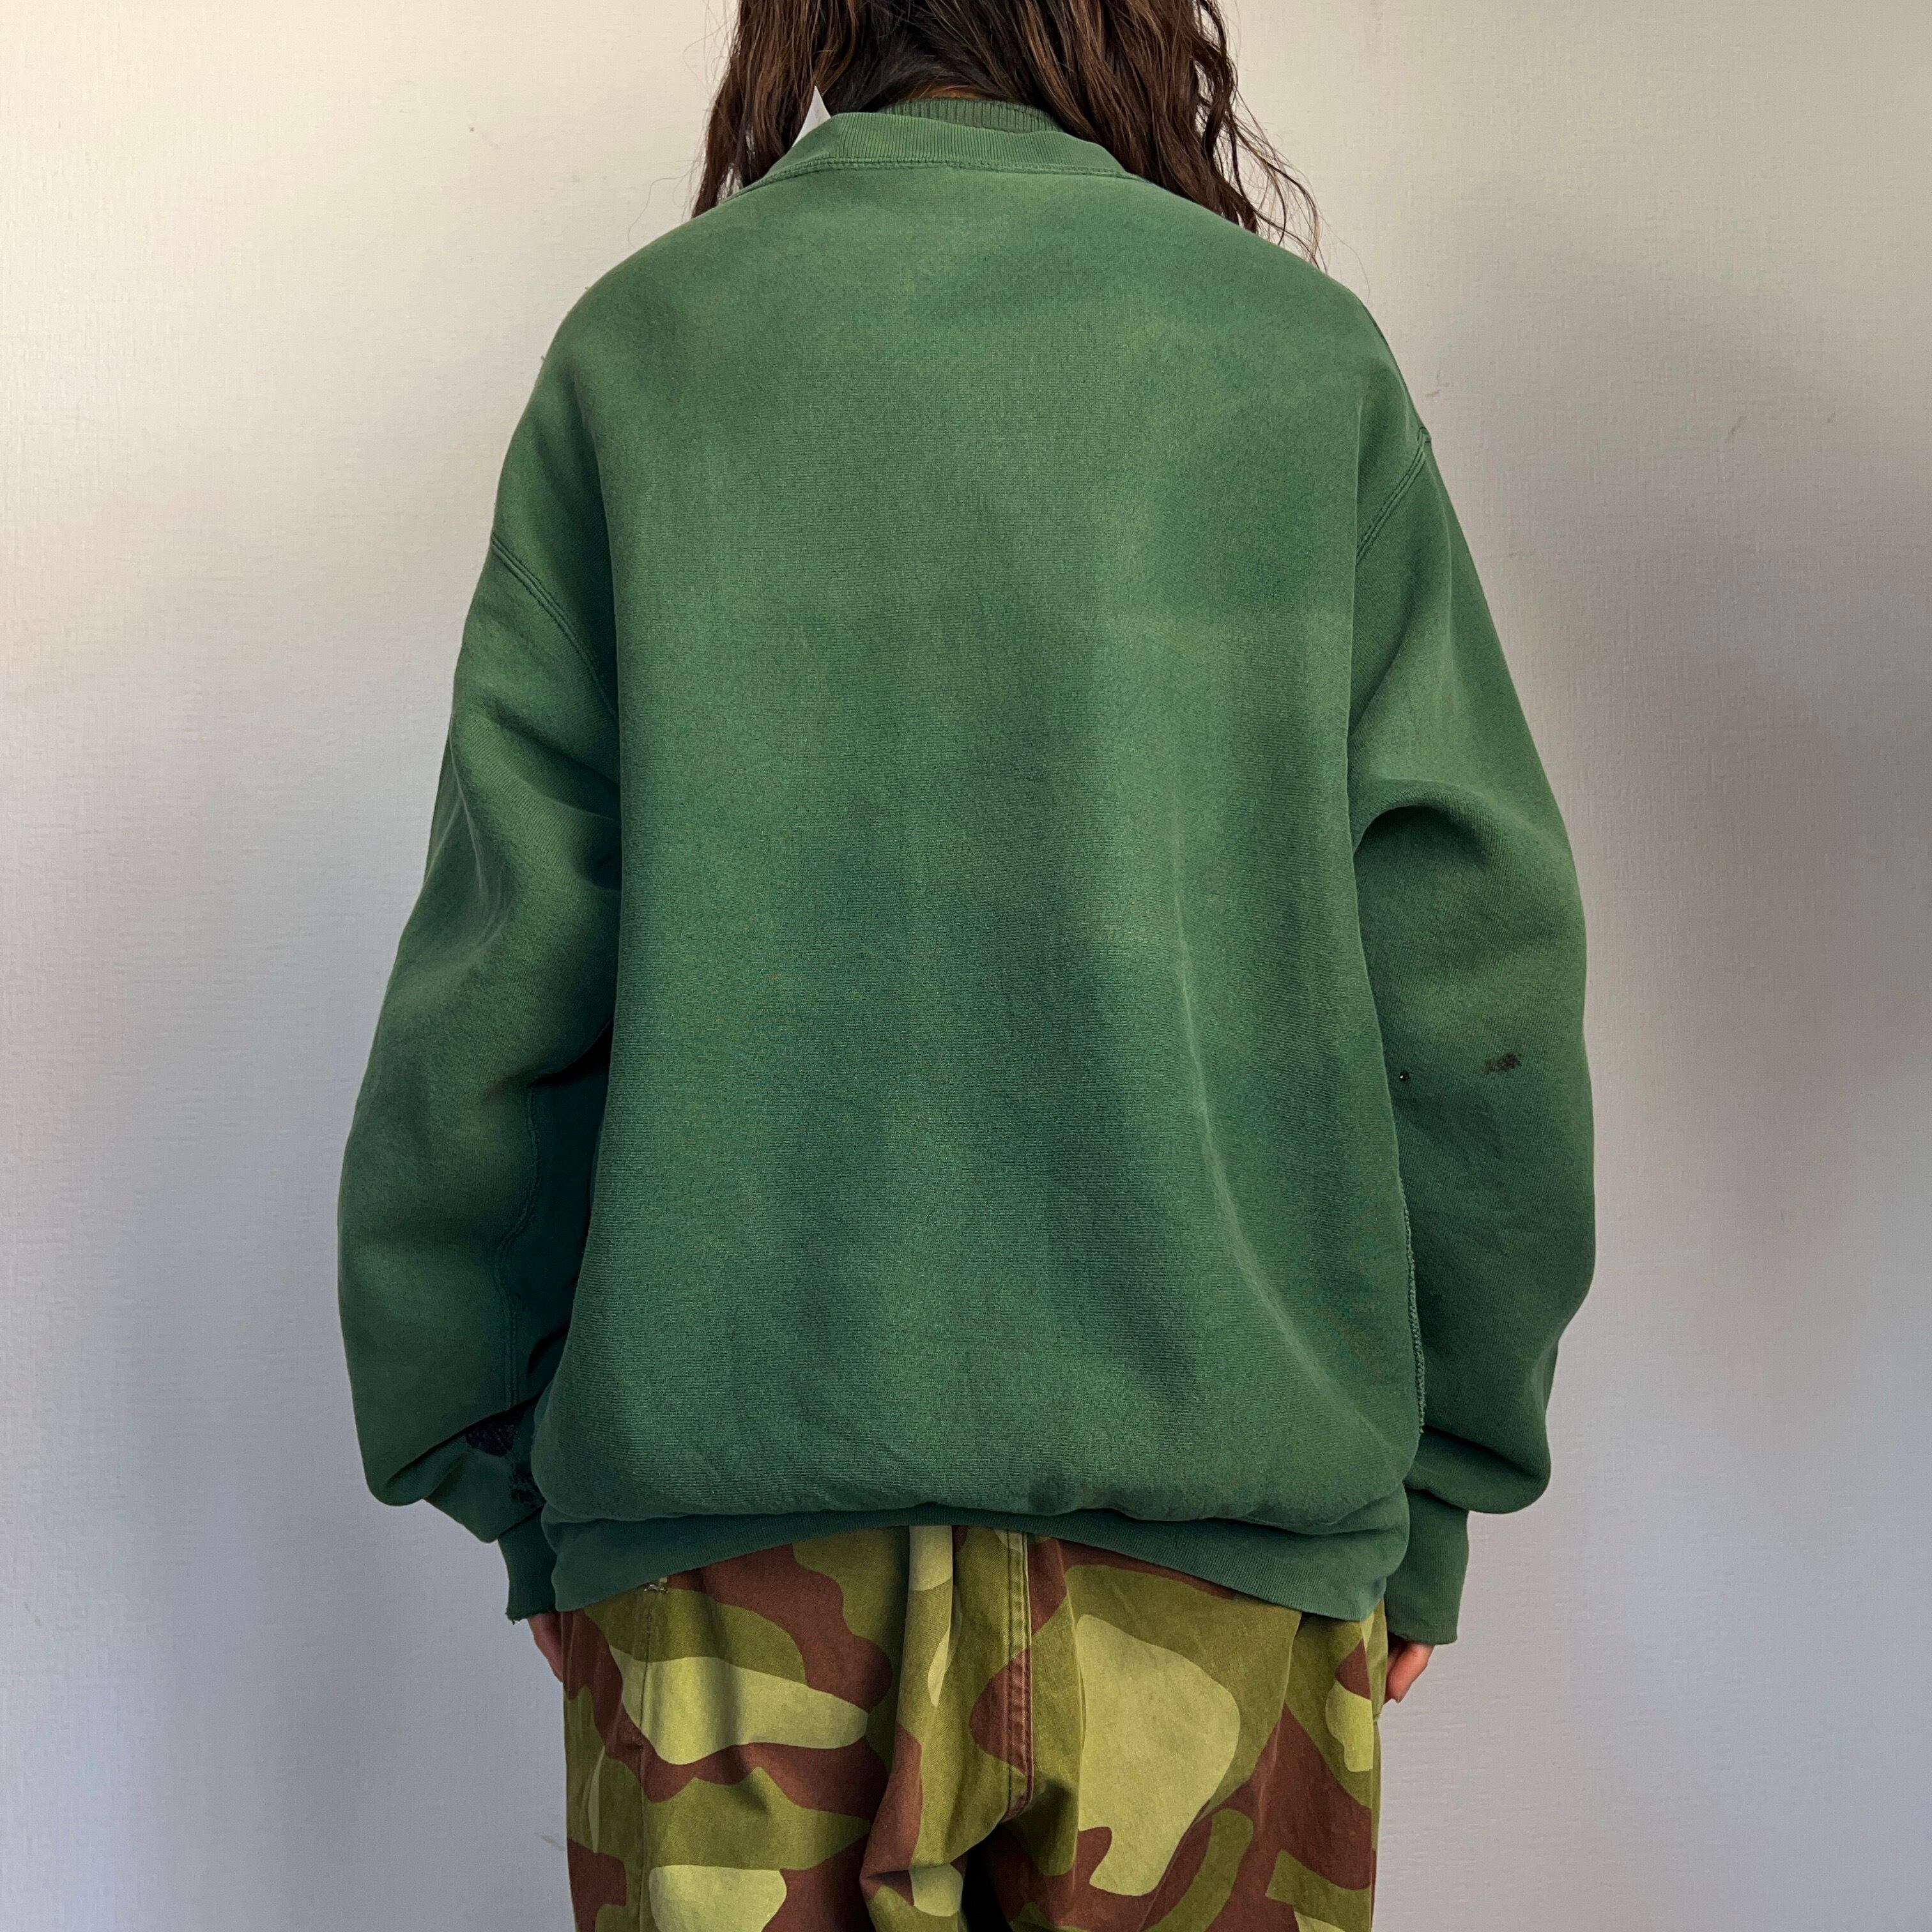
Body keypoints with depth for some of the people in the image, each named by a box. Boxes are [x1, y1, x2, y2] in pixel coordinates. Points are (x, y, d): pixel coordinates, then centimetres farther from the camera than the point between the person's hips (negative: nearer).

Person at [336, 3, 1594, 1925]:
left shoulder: (639, 344, 4)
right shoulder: (1303, 350, 4)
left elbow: (505, 959, -1)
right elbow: (1469, 950, 0)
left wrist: (500, 1471, 9)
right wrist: (1432, 1482, 10)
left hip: (725, 1501, 1)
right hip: (1216, 1527, 0)